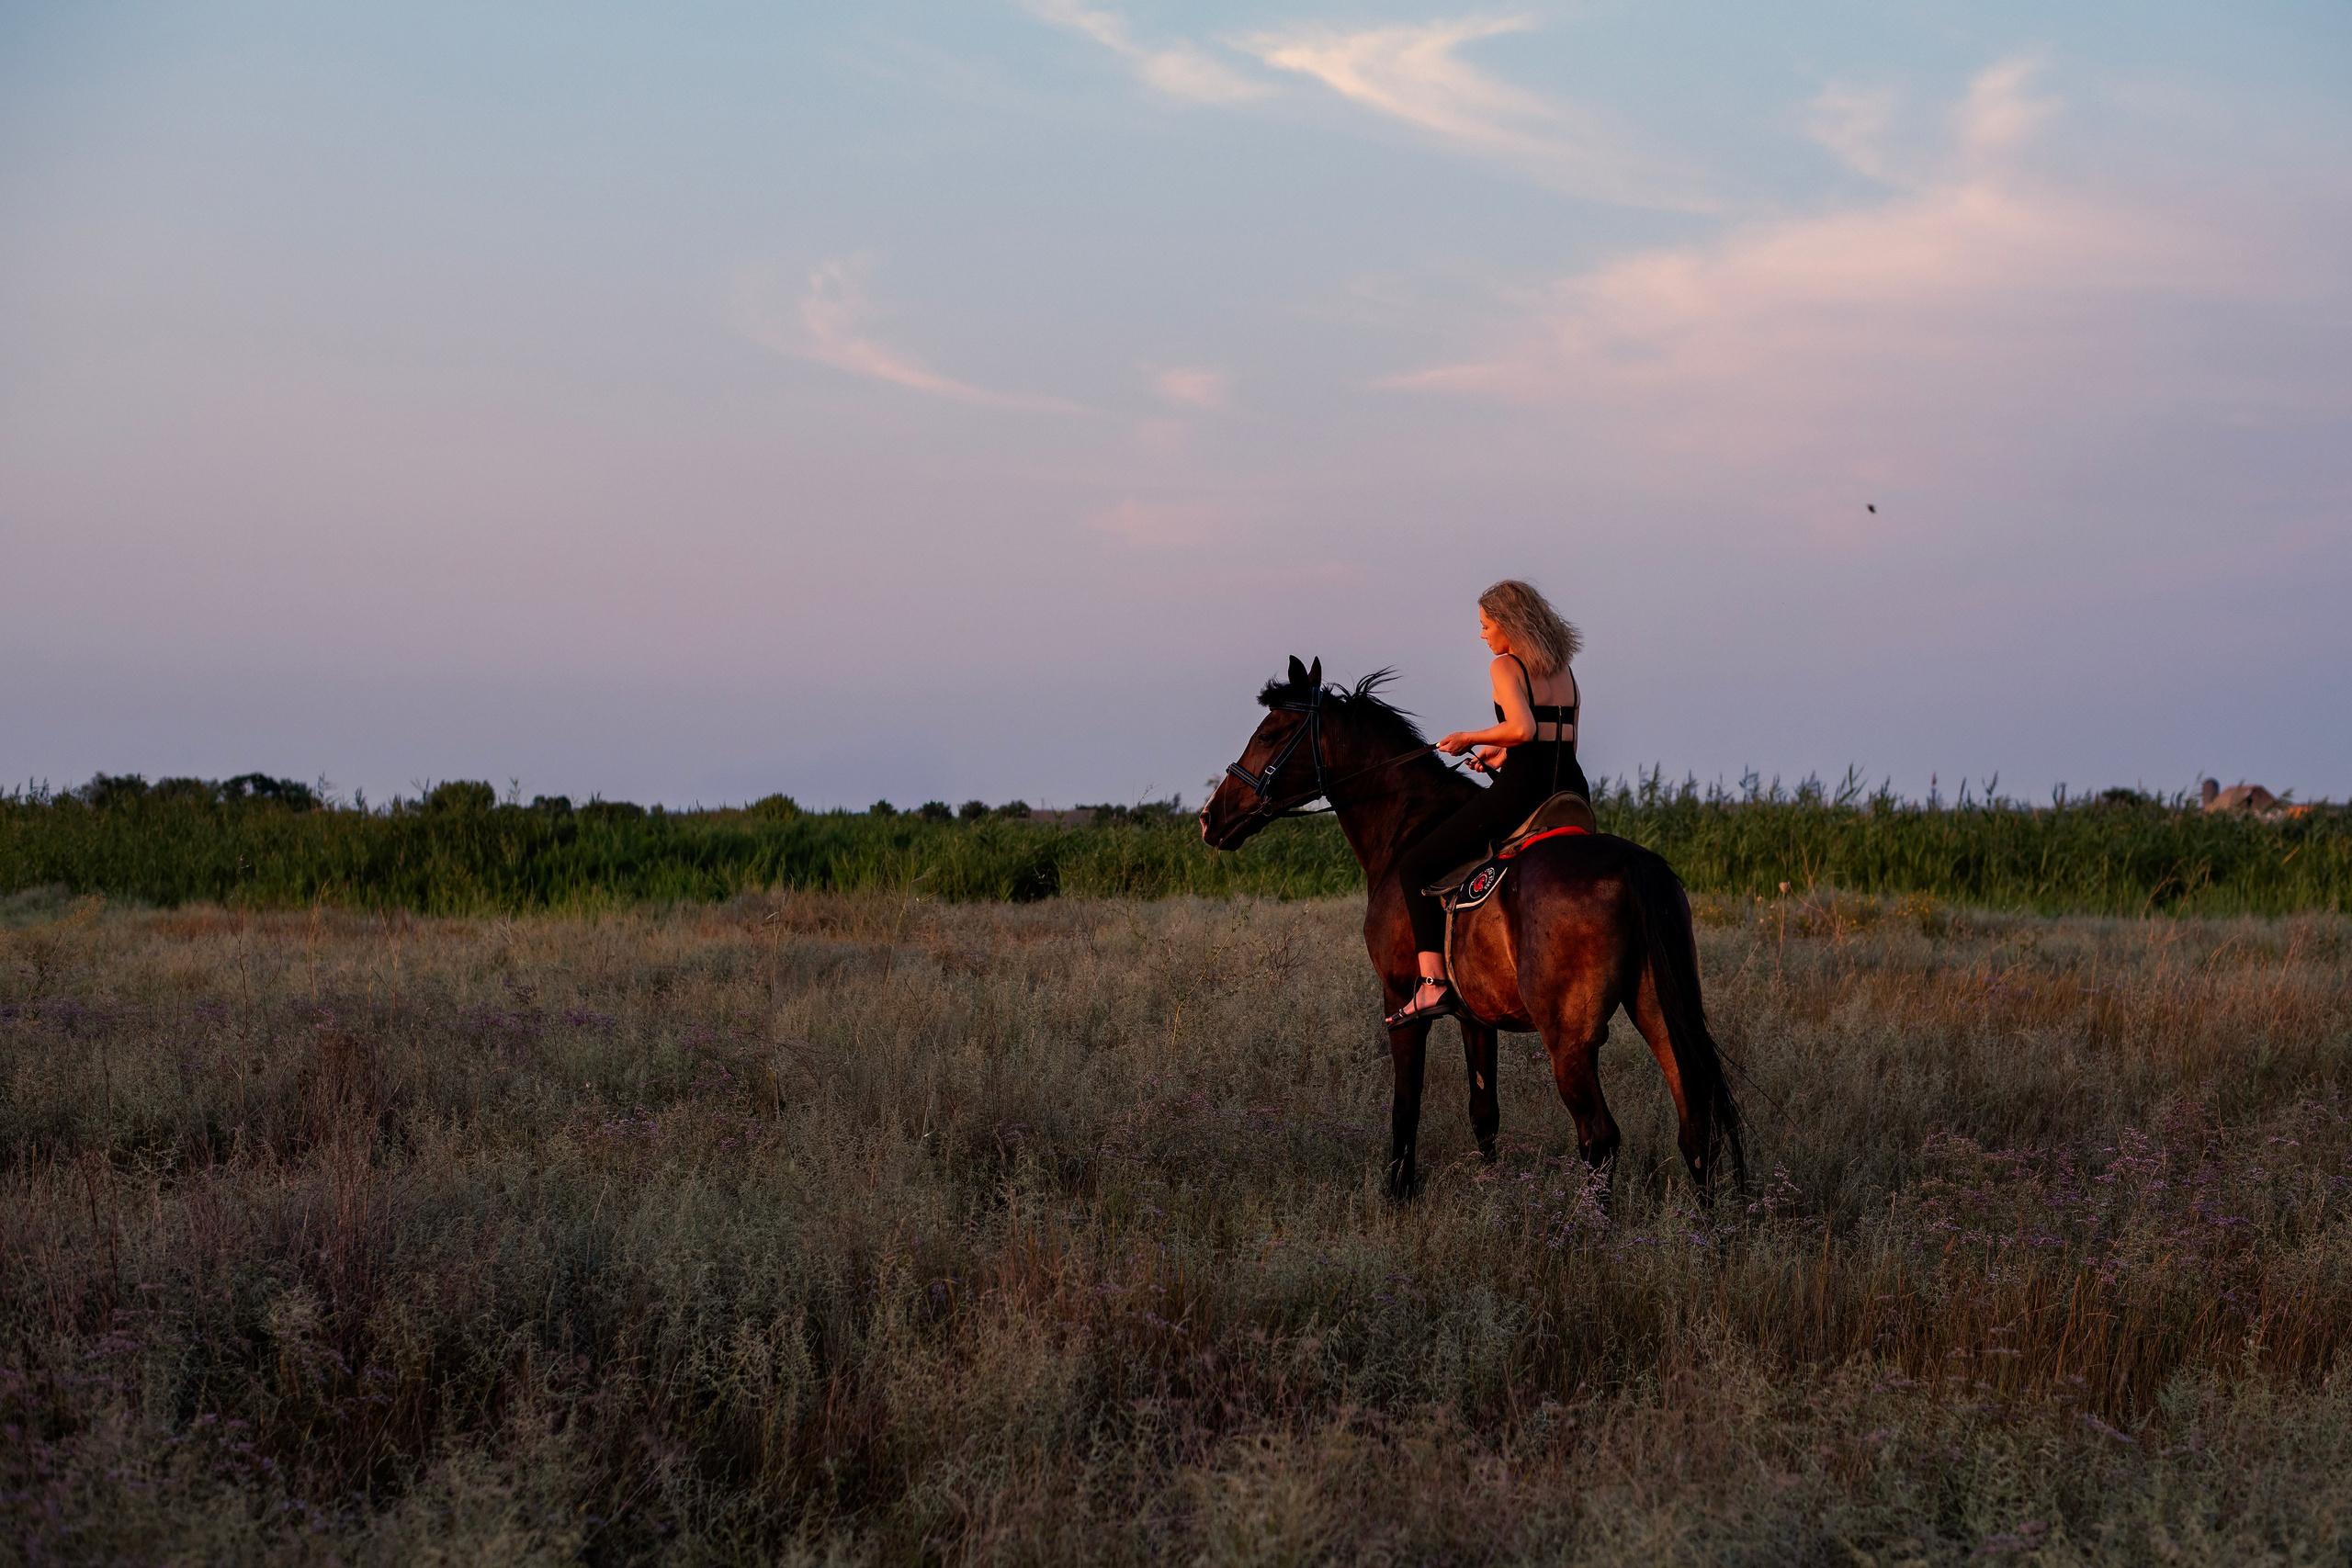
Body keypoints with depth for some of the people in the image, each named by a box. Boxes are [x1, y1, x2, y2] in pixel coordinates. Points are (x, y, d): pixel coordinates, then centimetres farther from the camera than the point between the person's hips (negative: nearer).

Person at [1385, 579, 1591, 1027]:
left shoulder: (1506, 667, -5)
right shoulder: (1562, 670, 18)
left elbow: (1523, 728, -22)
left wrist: (1471, 738, -7)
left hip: (1521, 792, -8)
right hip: (1572, 789, 8)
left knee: (1415, 869, 0)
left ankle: (1433, 983, -15)